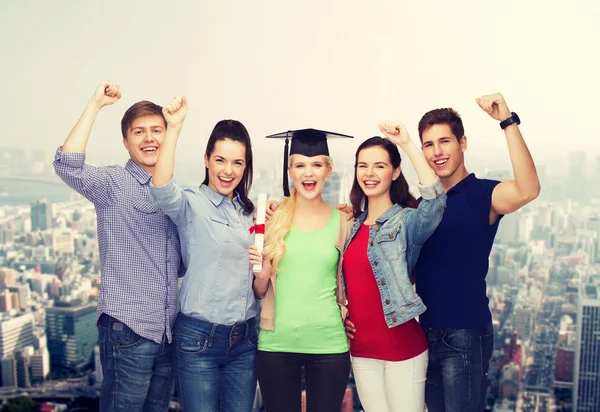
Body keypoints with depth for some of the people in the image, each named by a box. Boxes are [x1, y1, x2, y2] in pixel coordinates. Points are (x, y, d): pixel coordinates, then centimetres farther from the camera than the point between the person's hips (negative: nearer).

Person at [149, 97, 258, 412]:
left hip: (245, 339, 6)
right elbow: (161, 190, -31)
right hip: (199, 338, -5)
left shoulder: (248, 212, 11)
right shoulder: (191, 205, -7)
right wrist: (174, 129, -36)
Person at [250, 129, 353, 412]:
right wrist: (263, 273, -13)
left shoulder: (342, 221, 0)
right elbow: (259, 292, 6)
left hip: (329, 344, 0)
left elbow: (347, 285, 11)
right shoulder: (273, 218, 0)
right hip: (276, 344, 0)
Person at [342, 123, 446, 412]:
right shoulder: (352, 224, 6)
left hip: (401, 346, -5)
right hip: (361, 348, 5)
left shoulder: (406, 221, -11)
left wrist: (407, 144, -31)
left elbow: (435, 200, -33)